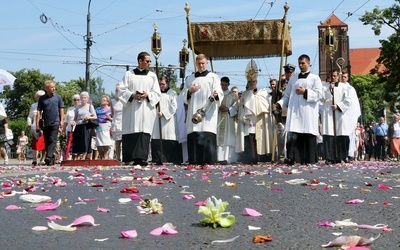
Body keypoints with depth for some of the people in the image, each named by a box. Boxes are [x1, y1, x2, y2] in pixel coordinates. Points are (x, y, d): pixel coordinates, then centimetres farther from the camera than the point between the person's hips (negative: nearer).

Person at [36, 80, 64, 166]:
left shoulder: (58, 97, 4)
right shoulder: (42, 98, 5)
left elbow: (61, 109, 7)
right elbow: (39, 111, 5)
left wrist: (61, 120, -1)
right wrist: (37, 124, -1)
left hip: (55, 123, -2)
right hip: (46, 123, 2)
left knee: (52, 141, -11)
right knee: (47, 142, 6)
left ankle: (48, 158, -19)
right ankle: (51, 160, 14)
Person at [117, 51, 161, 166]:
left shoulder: (152, 76, 15)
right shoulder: (129, 74, 11)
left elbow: (157, 93, 10)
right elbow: (121, 90, 5)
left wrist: (147, 95, -9)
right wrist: (132, 95, -12)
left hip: (146, 109, 0)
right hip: (131, 109, 0)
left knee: (144, 132, -11)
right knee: (130, 133, -4)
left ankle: (141, 158, -16)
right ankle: (129, 158, 0)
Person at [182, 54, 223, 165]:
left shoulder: (213, 77, 10)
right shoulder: (189, 78, 20)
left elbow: (220, 94, 0)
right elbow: (184, 96, 19)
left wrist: (216, 94, -24)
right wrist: (189, 91, -2)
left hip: (208, 113, -3)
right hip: (193, 113, 3)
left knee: (208, 137, -13)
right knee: (193, 137, -6)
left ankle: (208, 161, -15)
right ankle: (194, 161, -4)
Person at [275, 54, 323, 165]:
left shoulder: (315, 78, 10)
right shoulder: (293, 79, 21)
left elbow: (319, 95, -1)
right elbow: (287, 95, 19)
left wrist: (305, 92, -11)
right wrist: (280, 103, 2)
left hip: (308, 113, -2)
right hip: (294, 112, 2)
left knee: (308, 136, -3)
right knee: (294, 135, -11)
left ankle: (309, 160, 2)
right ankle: (292, 158, -19)